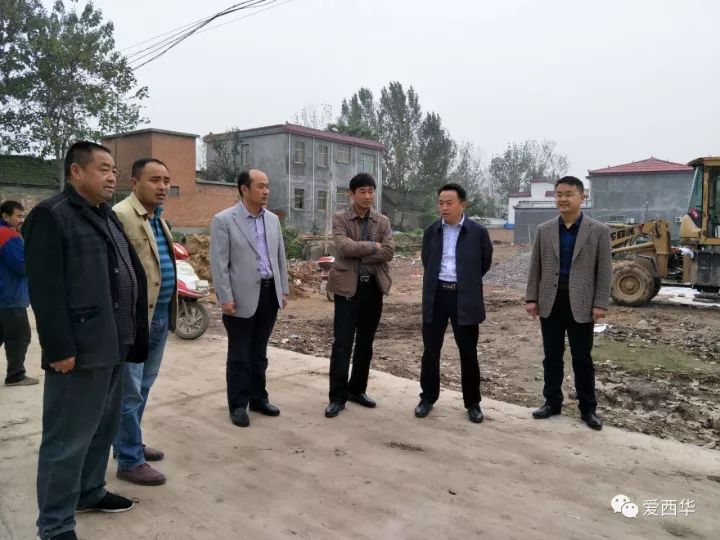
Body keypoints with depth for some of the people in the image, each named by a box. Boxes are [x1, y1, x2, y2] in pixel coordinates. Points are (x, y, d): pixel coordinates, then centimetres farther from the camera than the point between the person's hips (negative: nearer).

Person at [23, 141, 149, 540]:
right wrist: (60, 347, -20)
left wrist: (130, 334, 17)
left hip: (113, 344, 9)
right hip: (80, 349, -8)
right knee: (68, 439, 1)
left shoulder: (108, 217, 17)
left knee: (103, 427, 19)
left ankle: (90, 491, 37)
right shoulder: (51, 215, -10)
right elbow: (45, 288, -16)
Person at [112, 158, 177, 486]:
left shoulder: (158, 218, 15)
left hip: (160, 316, 9)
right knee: (130, 391, 2)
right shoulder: (120, 215, -14)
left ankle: (129, 444, 35)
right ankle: (130, 461, 14)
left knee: (142, 387, 19)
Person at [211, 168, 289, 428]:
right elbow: (219, 263, -10)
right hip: (243, 296, -5)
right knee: (239, 355, 6)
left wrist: (283, 289, 12)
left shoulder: (273, 219, 10)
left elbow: (280, 257, 14)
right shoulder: (224, 220, -8)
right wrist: (225, 298, -14)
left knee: (259, 353, 16)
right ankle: (238, 405, 19)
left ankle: (258, 398, 29)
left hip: (269, 293, 5)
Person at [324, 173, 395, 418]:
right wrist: (373, 246, -10)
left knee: (365, 343, 11)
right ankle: (337, 397, 7)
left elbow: (389, 251, -7)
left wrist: (358, 255, -13)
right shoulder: (340, 218, -2)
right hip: (347, 287, -4)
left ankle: (357, 390, 26)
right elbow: (344, 247, -19)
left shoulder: (383, 221, 8)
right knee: (342, 344, -3)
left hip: (373, 288, 4)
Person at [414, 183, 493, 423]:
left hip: (464, 298, -2)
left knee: (468, 353, 6)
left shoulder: (478, 232, -4)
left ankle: (473, 403, 21)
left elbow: (485, 262, 8)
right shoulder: (431, 231, 5)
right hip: (436, 296, 3)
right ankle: (428, 398, 24)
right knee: (430, 350, 8)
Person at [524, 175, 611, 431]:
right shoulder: (544, 230, 5)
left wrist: (601, 304, -8)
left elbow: (604, 270, -3)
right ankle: (552, 402, 23)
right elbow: (535, 267, 7)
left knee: (582, 358, 7)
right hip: (550, 302, 3)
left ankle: (588, 408, 19)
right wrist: (531, 298, 1)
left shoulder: (598, 231, -2)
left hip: (580, 303, -2)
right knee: (552, 356, 10)